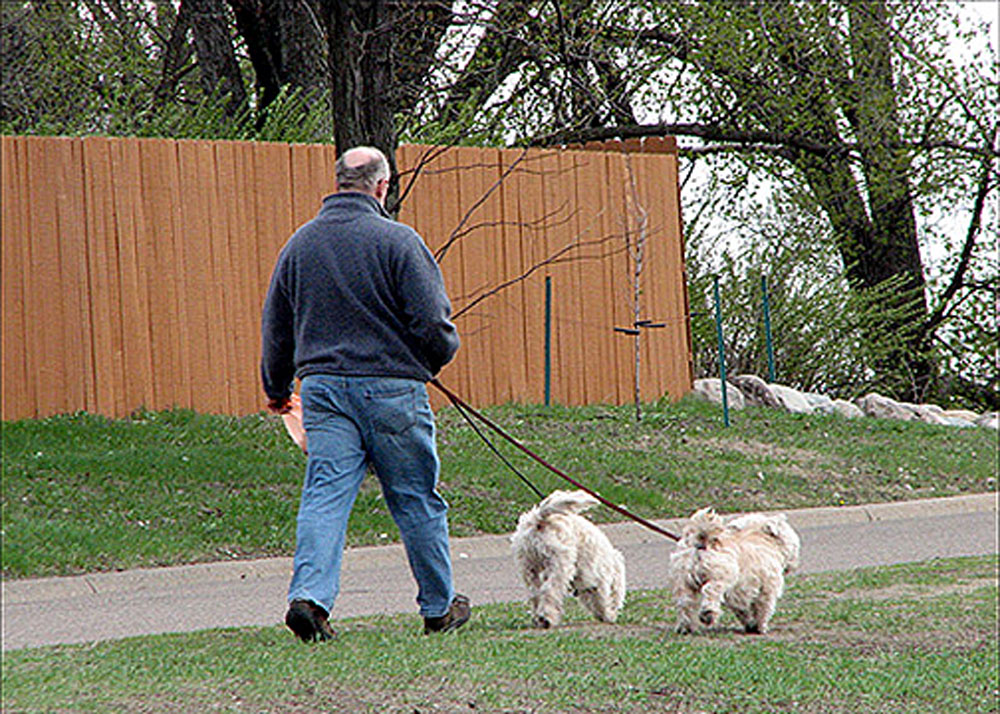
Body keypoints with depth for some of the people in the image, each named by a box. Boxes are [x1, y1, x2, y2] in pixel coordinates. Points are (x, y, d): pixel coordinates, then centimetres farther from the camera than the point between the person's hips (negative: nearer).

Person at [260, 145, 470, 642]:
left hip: (322, 384, 4)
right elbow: (432, 324, -10)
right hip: (391, 387, -4)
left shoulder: (300, 244, 8)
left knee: (326, 494, 0)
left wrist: (276, 388, 30)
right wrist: (438, 357, 12)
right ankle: (439, 607, 18)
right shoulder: (397, 241, -8)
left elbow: (275, 326, 16)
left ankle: (309, 594, -17)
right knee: (417, 500, 7)